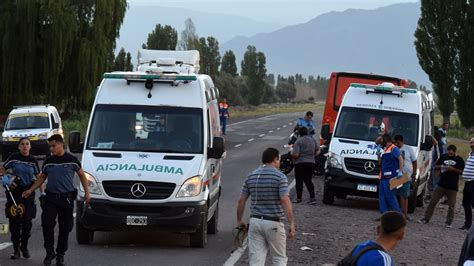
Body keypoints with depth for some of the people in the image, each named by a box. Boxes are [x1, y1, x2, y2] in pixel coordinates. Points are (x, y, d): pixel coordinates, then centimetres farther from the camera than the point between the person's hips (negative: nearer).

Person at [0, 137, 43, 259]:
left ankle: (24, 247, 19)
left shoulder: (33, 161, 3)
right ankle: (16, 249, 8)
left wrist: (42, 192, -2)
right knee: (14, 222, -1)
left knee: (27, 222, 1)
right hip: (14, 192, -1)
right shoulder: (13, 158, -1)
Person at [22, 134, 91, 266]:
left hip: (67, 198, -2)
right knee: (47, 224, -12)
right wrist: (30, 190, 10)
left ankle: (61, 254, 16)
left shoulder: (71, 160, -1)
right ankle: (50, 252, 1)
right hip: (51, 198, 2)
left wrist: (87, 192, 2)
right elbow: (42, 177, 18)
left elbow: (82, 175, 8)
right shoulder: (48, 161, 7)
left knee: (65, 227, 3)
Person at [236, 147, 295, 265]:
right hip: (273, 224, -4)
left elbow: (241, 201, 8)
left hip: (255, 221, 4)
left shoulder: (251, 177, 8)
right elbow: (285, 201, -17)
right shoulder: (280, 177, -8)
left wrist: (239, 220, 19)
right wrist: (292, 223, -17)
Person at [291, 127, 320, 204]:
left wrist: (292, 153, 1)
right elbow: (317, 152, 10)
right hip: (311, 162, 6)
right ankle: (312, 198, 1)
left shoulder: (299, 141, -13)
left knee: (299, 181, 3)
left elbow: (295, 154, -20)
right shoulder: (313, 140, 6)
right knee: (308, 181, 11)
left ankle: (298, 198, 3)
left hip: (300, 163, -6)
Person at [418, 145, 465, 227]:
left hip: (452, 187, -3)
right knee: (433, 202, 1)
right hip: (441, 185, 3)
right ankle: (426, 218, 7)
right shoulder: (443, 157, 8)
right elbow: (436, 166, 15)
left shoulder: (459, 160, -1)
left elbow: (462, 171, -4)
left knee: (451, 205, 2)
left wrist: (453, 169, -18)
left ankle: (449, 222, 13)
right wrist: (440, 167, -7)